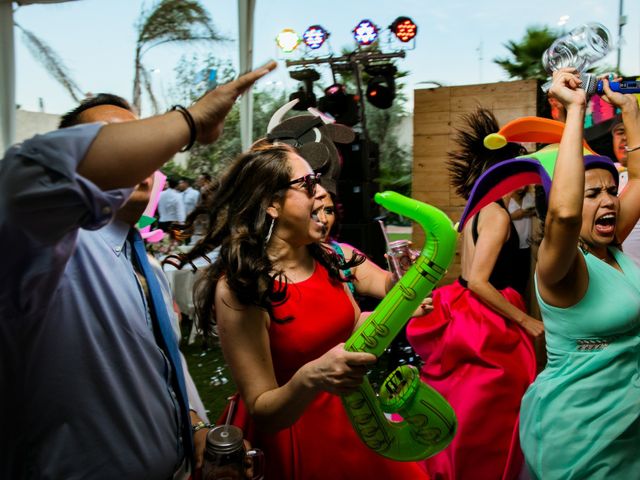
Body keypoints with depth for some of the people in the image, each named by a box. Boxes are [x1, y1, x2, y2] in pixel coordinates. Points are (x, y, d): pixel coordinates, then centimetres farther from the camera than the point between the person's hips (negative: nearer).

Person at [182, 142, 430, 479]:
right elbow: (262, 412, -20)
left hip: (352, 418, 6)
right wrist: (310, 379, -38)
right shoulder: (237, 290, -24)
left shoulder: (322, 259, -5)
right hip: (294, 438, -6)